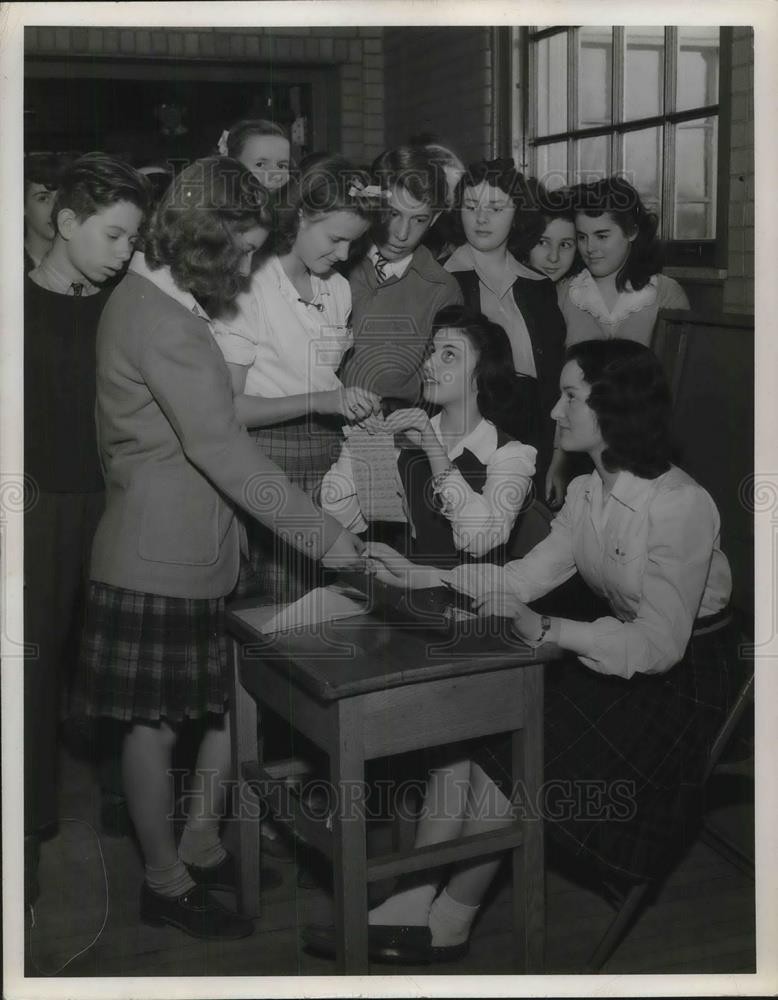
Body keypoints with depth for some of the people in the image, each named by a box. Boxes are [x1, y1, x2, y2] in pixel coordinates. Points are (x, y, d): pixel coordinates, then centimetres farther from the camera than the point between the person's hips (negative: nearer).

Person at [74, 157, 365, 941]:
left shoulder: (152, 297, 11)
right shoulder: (162, 322, -22)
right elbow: (223, 450, -24)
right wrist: (322, 537, -20)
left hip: (193, 547, 10)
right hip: (159, 558, -10)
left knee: (233, 698, 17)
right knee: (155, 724, 6)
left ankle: (201, 847, 33)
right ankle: (165, 883, 22)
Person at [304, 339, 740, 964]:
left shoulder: (682, 507, -23)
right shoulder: (587, 493, 2)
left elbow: (659, 643, -27)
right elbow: (524, 577, 2)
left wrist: (545, 630, -33)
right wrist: (421, 577, -5)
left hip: (678, 680, -7)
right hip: (612, 659, 7)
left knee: (505, 751, -19)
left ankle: (450, 923, 0)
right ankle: (413, 905, -9)